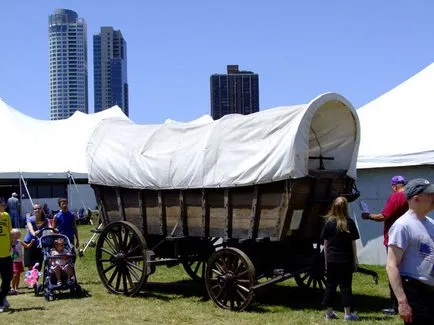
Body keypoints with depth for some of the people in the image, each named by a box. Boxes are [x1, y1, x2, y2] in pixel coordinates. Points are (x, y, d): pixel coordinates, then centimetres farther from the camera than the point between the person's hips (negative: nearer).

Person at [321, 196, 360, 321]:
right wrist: (355, 258, 8)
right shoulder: (349, 223, -5)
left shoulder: (328, 223, 0)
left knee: (330, 285, 9)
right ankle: (347, 313, 1)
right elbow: (353, 243, -1)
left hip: (331, 260, 2)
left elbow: (325, 243, 3)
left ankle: (329, 312, 15)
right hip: (346, 260, -2)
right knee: (346, 286, 2)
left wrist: (326, 259, 11)